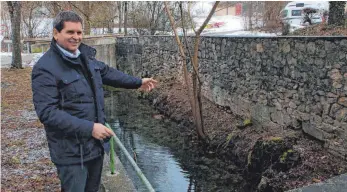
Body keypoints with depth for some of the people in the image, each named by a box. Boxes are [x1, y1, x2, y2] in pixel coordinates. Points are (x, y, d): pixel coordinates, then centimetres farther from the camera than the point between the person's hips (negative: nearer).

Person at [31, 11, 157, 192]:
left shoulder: (85, 55, 4)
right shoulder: (45, 68, -19)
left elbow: (106, 72, 21)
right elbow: (47, 112, -25)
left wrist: (138, 82, 27)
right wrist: (89, 128, -28)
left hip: (96, 143, 8)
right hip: (71, 151, -7)